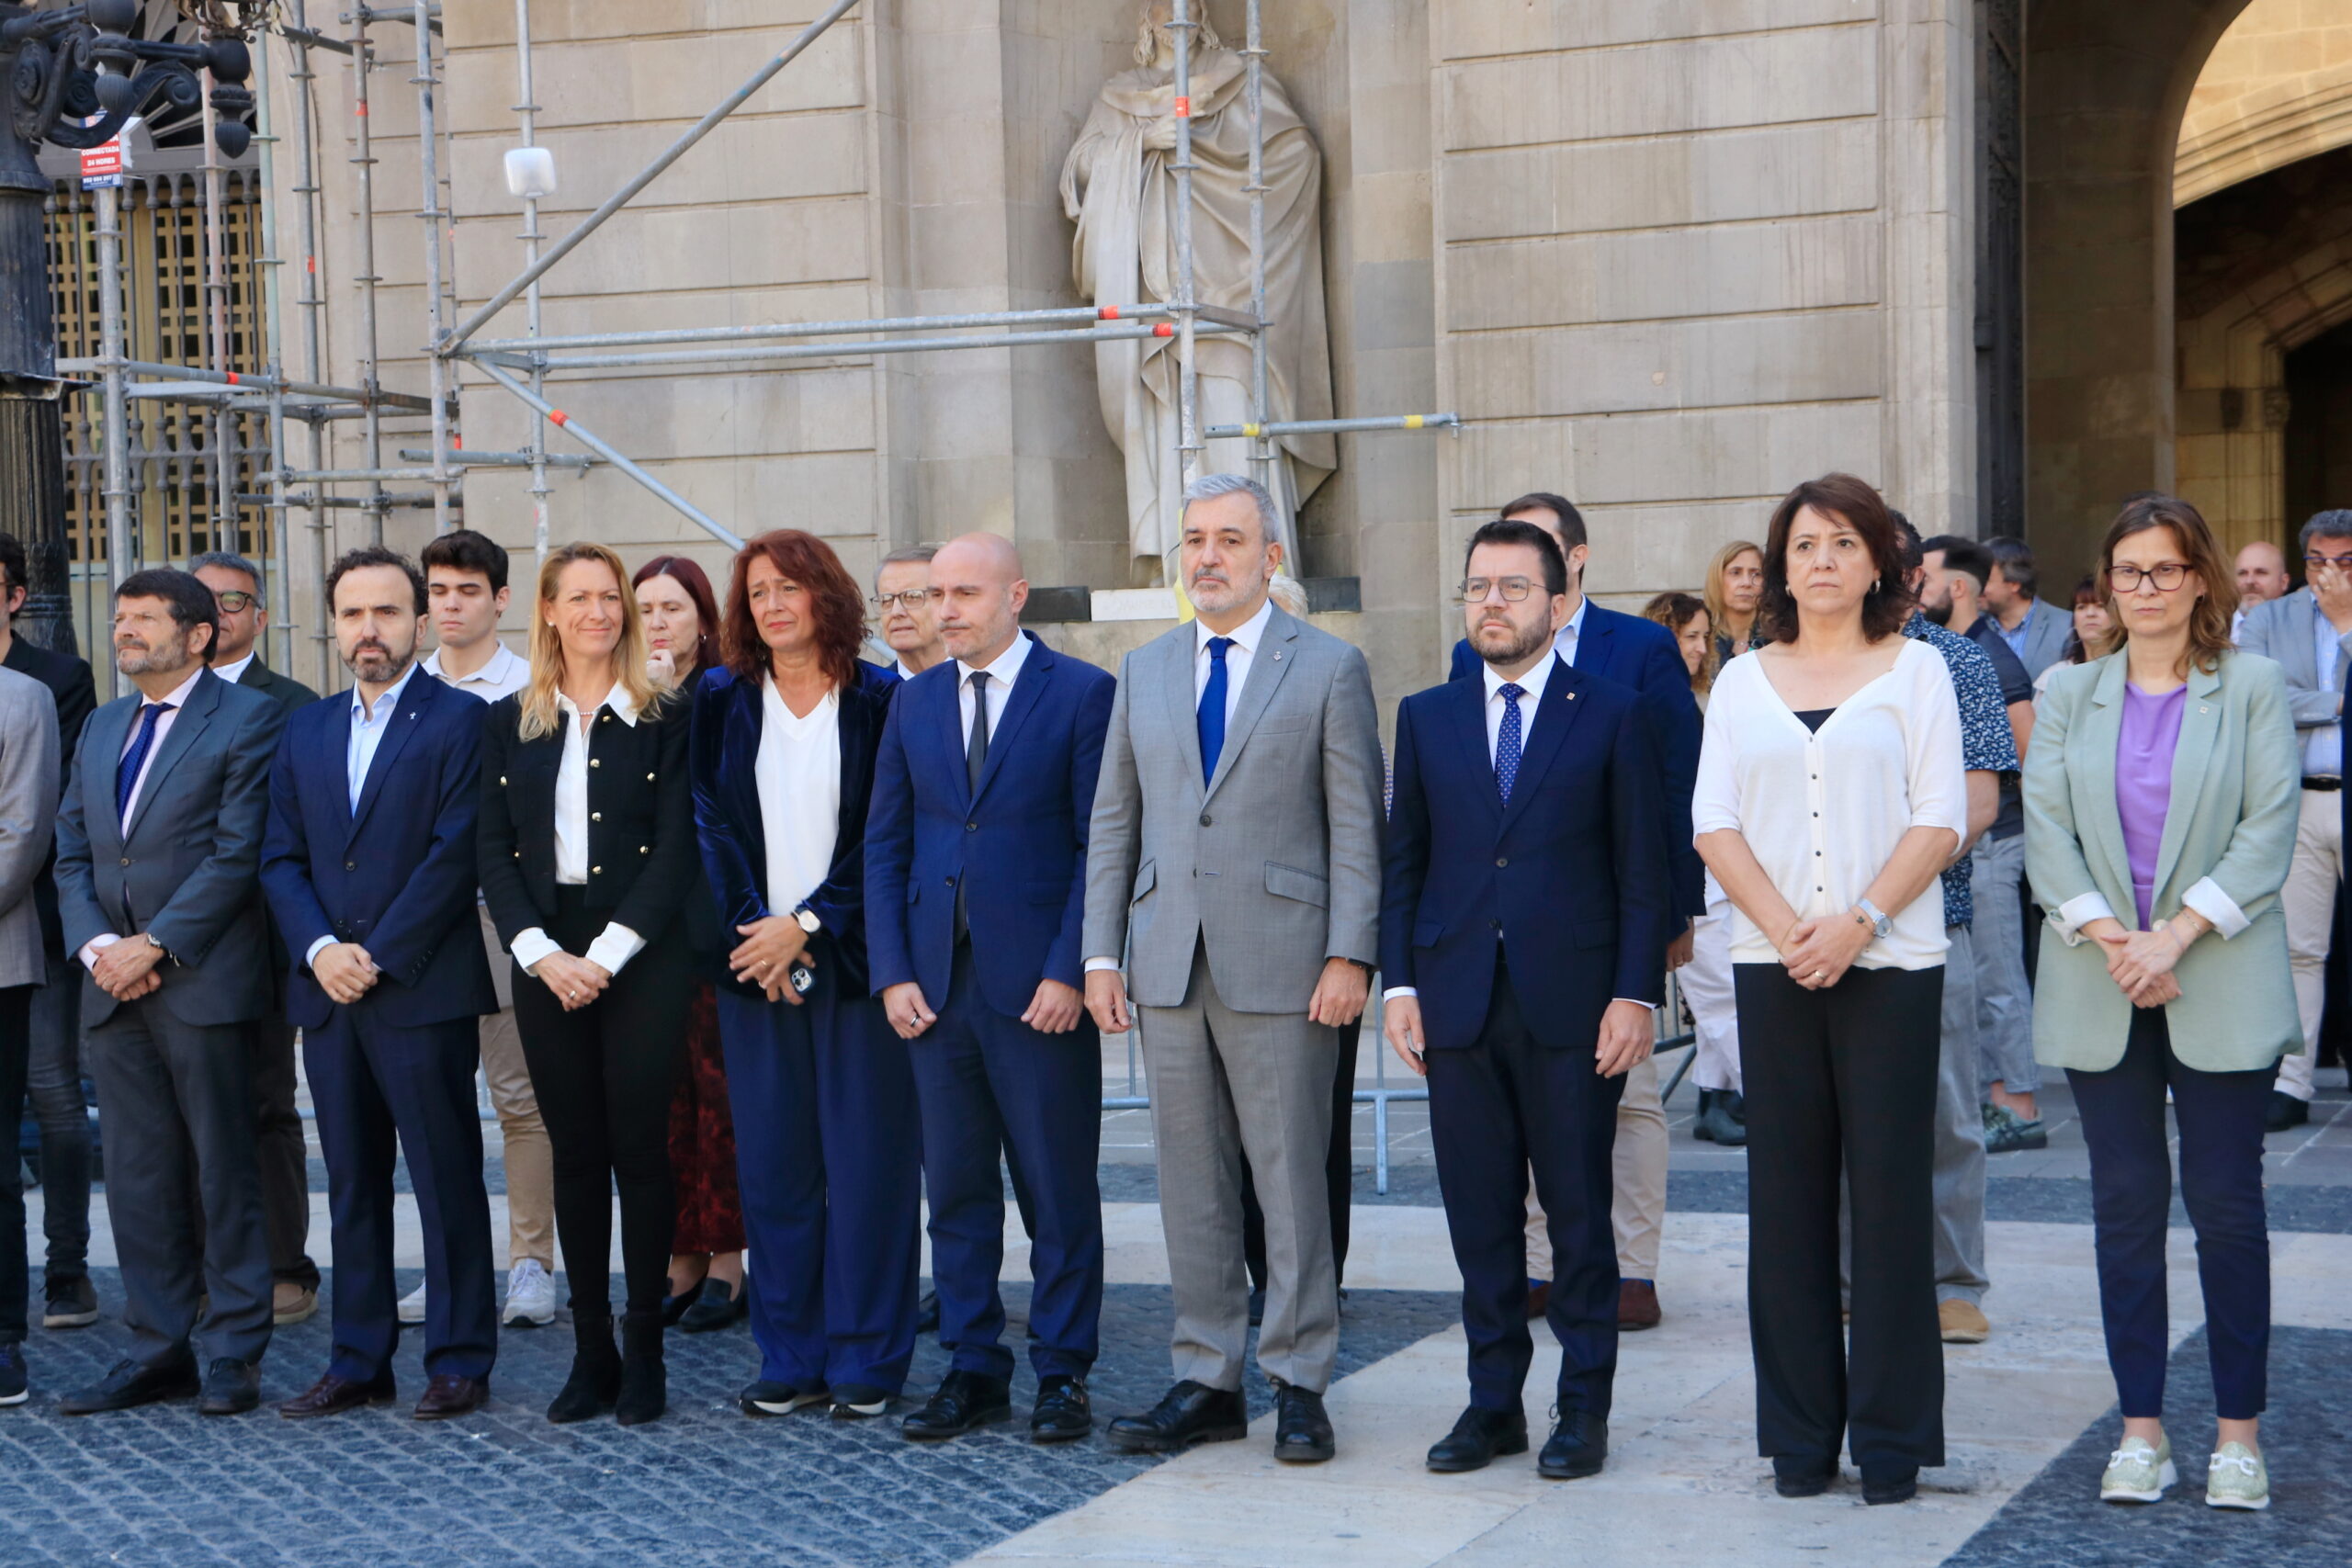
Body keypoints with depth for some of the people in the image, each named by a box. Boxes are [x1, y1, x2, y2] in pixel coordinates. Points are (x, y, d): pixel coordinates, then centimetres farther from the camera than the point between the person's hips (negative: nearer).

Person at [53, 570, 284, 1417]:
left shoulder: (249, 719, -3)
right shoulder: (101, 728, 19)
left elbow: (239, 854, -11)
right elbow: (72, 854, 15)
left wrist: (152, 946, -15)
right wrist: (96, 945, -3)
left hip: (201, 982, -6)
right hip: (113, 989, 6)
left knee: (223, 1172, 0)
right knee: (139, 1174, 9)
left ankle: (233, 1353, 6)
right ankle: (159, 1348, 16)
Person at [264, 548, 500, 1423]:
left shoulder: (458, 722, -2)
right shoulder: (306, 731, 15)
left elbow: (456, 854, -10)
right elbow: (281, 858, 11)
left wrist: (377, 955, -13)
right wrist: (319, 949, -6)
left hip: (421, 990, -5)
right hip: (328, 992, 6)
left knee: (446, 1180, 0)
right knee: (352, 1185, 10)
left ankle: (459, 1360, 7)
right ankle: (359, 1361, 17)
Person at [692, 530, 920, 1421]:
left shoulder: (879, 701, 1)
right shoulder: (720, 702, 9)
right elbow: (711, 823, 4)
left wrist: (808, 923, -11)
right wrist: (754, 929, -8)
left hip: (853, 954, -3)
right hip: (754, 953, 3)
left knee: (866, 1159, -2)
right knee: (772, 1163, 4)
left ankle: (866, 1362, 6)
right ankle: (793, 1359, 12)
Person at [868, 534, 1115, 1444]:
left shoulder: (1081, 694, -2)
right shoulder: (914, 702, 12)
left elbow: (1101, 844, -5)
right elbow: (885, 845, 12)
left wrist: (1069, 971, -12)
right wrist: (892, 973, 2)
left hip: (1039, 984, -4)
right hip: (936, 984, 4)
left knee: (1059, 1188, 2)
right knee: (954, 1189, 8)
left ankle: (1062, 1375, 12)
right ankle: (973, 1371, 18)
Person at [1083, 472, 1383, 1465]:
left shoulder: (1329, 668, 1)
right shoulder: (1144, 673, 14)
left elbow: (1356, 823, -2)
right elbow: (1114, 820, 14)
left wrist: (1350, 955, -10)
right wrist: (1101, 954, 7)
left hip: (1281, 963, -4)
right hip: (1167, 964, 4)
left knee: (1290, 1175, -1)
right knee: (1190, 1182, 8)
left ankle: (1299, 1384, 9)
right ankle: (1207, 1382, 15)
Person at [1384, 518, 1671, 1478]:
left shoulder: (1612, 716, 3)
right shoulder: (1426, 718, 12)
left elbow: (1642, 868, 0)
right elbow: (1403, 862, 12)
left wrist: (1636, 994, -7)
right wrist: (1398, 983, 2)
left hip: (1572, 1004, -3)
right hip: (1457, 1003, 3)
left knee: (1579, 1213, 3)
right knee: (1479, 1217, 7)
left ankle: (1584, 1408, 13)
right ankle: (1493, 1402, 17)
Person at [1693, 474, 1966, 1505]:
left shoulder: (1914, 669, 6)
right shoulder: (1742, 681, 12)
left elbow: (1940, 820, -2)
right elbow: (1715, 822, 5)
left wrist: (1858, 922, -14)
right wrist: (1784, 926, -9)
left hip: (1890, 962, -2)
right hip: (1770, 964, 2)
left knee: (1890, 1189, -2)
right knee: (1786, 1192, 4)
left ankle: (1893, 1437, 6)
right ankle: (1799, 1435, 12)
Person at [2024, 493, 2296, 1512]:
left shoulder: (2254, 688, 3)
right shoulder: (2070, 694, 10)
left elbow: (2269, 829, -5)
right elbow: (2045, 827, 2)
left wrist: (2177, 934, -15)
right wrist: (2110, 938, -12)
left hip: (2221, 988, -2)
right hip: (2101, 993, 2)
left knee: (2226, 1203, -1)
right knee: (2126, 1205, 5)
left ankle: (2239, 1431, 8)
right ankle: (2141, 1429, 10)